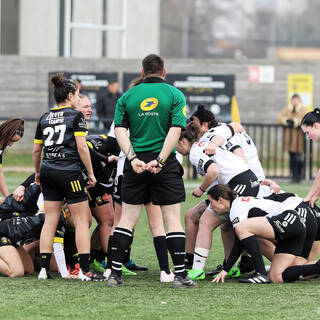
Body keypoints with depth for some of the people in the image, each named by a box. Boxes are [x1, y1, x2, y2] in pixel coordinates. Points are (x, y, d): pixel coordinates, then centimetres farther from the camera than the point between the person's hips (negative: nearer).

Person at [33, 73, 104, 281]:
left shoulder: (45, 118, 11)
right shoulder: (75, 116, -5)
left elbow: (36, 150, 14)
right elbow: (81, 147, -12)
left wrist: (38, 172, 28)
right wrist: (91, 173, -5)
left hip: (48, 171, 6)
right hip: (69, 173, -6)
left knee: (50, 220, 9)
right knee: (82, 219, 0)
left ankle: (44, 268, 5)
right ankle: (85, 270, -5)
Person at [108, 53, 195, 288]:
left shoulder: (127, 97, 8)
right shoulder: (175, 95, 1)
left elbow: (120, 130, -1)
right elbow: (175, 130, -9)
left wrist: (133, 158, -9)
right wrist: (160, 160, -13)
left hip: (135, 165, 2)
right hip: (166, 166, -2)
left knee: (128, 218, 8)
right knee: (173, 218, 1)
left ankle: (115, 273, 5)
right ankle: (180, 275, -4)